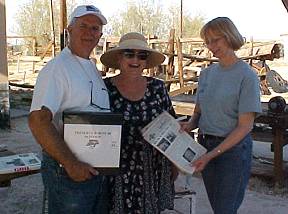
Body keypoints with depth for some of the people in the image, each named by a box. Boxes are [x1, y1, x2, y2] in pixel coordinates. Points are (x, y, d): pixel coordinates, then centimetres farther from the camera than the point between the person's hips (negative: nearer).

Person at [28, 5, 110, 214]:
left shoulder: (93, 69, 12)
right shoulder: (57, 68, -15)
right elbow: (38, 120, -24)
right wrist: (71, 164, -23)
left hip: (98, 169, 8)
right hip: (68, 171, -8)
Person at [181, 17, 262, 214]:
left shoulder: (246, 76, -11)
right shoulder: (207, 73, 8)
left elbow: (245, 126, -15)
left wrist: (212, 154, -19)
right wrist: (190, 124, -9)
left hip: (233, 148, -6)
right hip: (205, 145, 6)